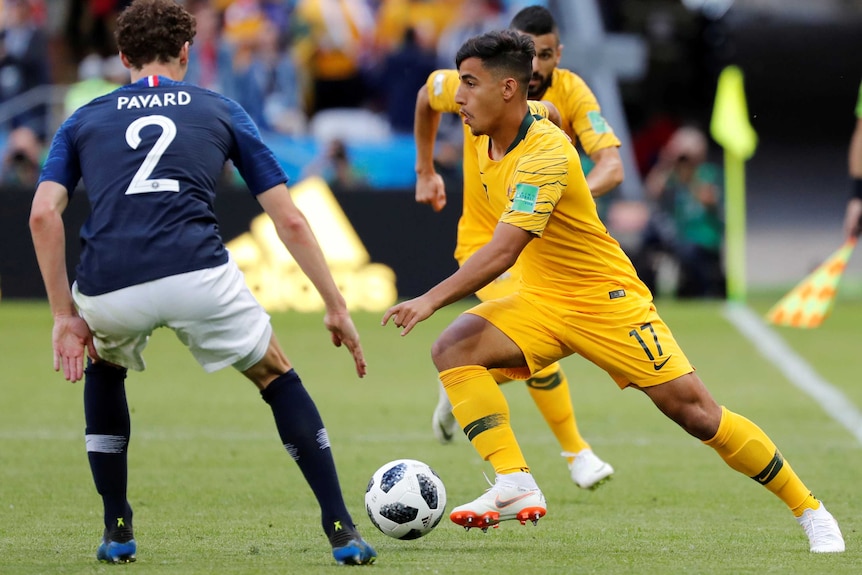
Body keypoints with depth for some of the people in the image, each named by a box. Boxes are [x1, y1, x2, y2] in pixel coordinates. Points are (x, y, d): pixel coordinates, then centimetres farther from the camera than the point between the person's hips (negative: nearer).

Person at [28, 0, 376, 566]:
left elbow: (44, 214, 8)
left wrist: (65, 316, 11)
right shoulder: (221, 110, 24)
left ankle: (117, 533, 28)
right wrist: (336, 306, 24)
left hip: (108, 286, 1)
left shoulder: (83, 120, 25)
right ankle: (343, 533, 12)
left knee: (104, 367, 36)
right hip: (197, 275, -1)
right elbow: (290, 220, 19)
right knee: (278, 377, 22)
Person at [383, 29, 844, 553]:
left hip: (606, 299, -8)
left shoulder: (546, 153, -26)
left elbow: (503, 252, -35)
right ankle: (515, 485, -28)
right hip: (542, 303, 8)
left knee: (695, 411, -9)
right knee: (454, 347, -19)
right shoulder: (490, 143, 0)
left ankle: (811, 512, 6)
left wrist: (431, 300, -40)